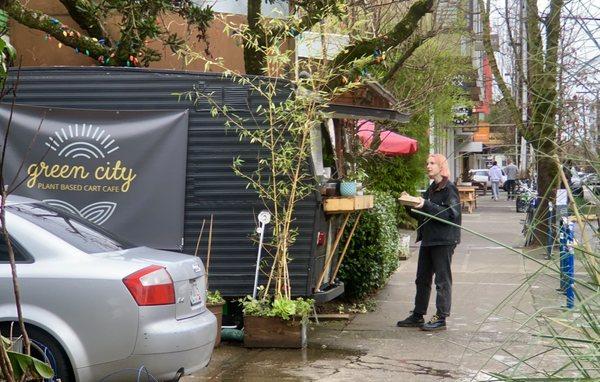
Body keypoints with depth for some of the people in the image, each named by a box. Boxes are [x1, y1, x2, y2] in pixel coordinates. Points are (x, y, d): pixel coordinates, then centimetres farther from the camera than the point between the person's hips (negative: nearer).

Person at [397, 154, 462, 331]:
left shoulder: (449, 189, -10)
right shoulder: (431, 189, 16)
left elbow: (451, 214, -20)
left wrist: (426, 206, -24)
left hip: (443, 241, -9)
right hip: (428, 239, 9)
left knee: (442, 280, -2)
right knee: (422, 279, 13)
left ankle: (441, 318, 3)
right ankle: (418, 315, 21)